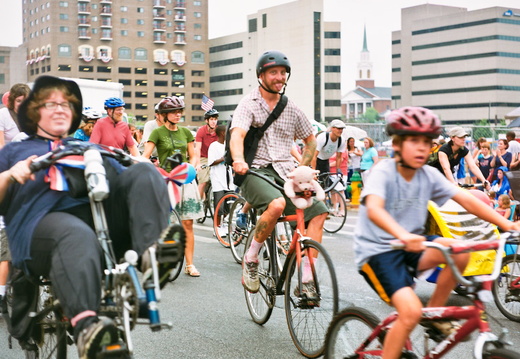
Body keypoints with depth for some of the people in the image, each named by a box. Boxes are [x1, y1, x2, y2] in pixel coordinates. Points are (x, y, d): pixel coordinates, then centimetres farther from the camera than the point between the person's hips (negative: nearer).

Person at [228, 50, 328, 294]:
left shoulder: (291, 109, 14)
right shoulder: (248, 104, 0)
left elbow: (310, 140, 27)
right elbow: (237, 134, -19)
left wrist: (301, 169, 12)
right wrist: (238, 160, -40)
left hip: (284, 173, 5)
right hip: (255, 172, -5)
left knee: (318, 210, -16)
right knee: (277, 204, -36)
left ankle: (306, 279, -12)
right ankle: (251, 258, -13)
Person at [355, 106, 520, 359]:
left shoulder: (429, 175, -1)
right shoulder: (383, 172, -18)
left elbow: (467, 200, -8)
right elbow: (374, 209, -36)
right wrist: (403, 235, -54)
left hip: (409, 248, 6)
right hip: (377, 251, -6)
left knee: (460, 251, -18)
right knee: (411, 312, -24)